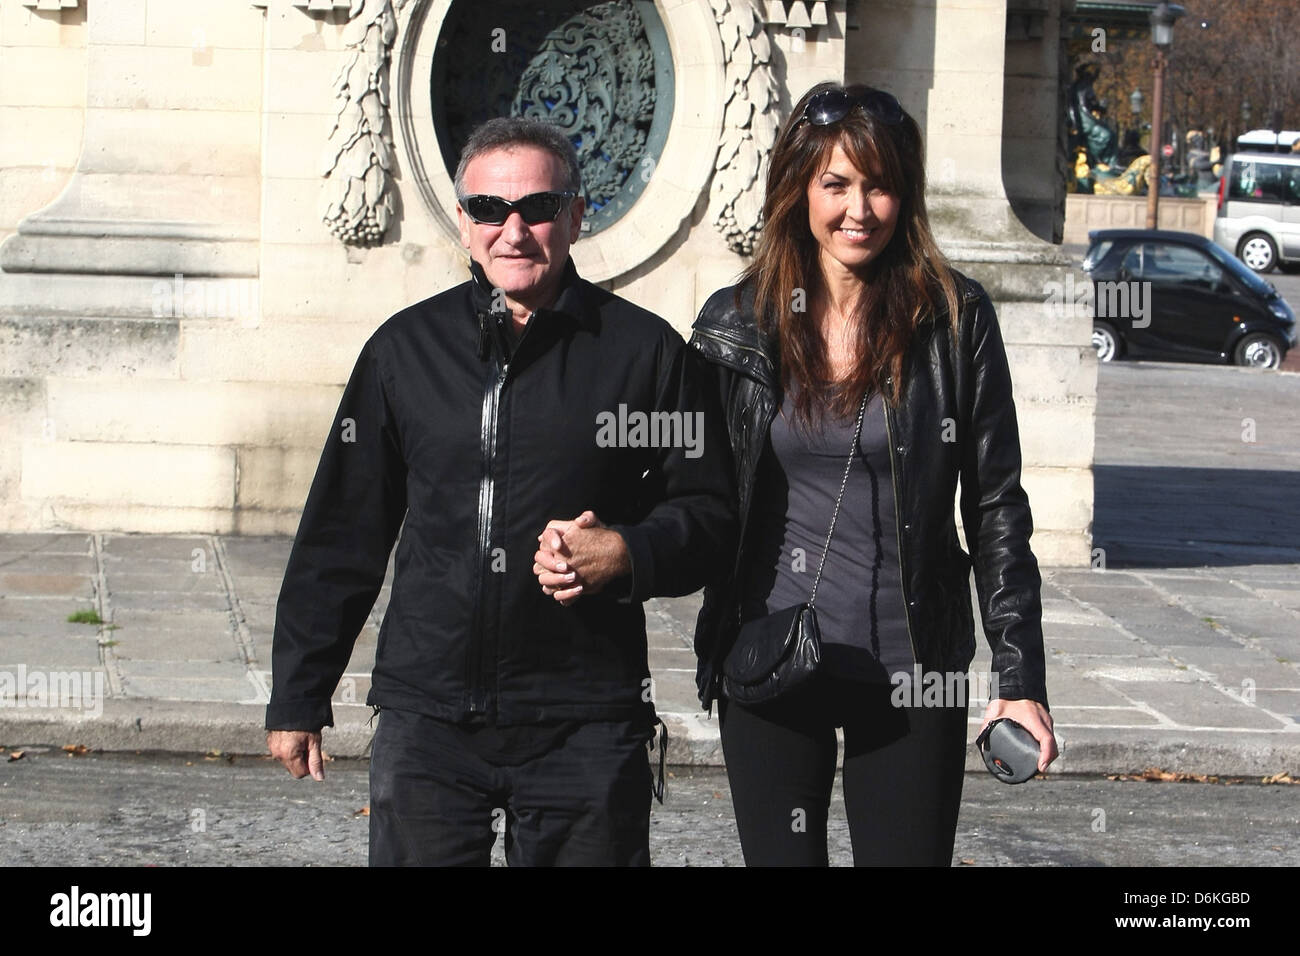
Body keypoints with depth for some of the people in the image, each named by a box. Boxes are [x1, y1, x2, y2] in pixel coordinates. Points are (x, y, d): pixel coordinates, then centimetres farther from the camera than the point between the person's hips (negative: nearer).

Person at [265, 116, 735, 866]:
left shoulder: (644, 350, 3)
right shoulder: (406, 348, 9)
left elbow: (709, 510, 7)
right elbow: (342, 534, 14)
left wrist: (629, 555, -15)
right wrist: (298, 695, 13)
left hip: (585, 731, -1)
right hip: (427, 720, 2)